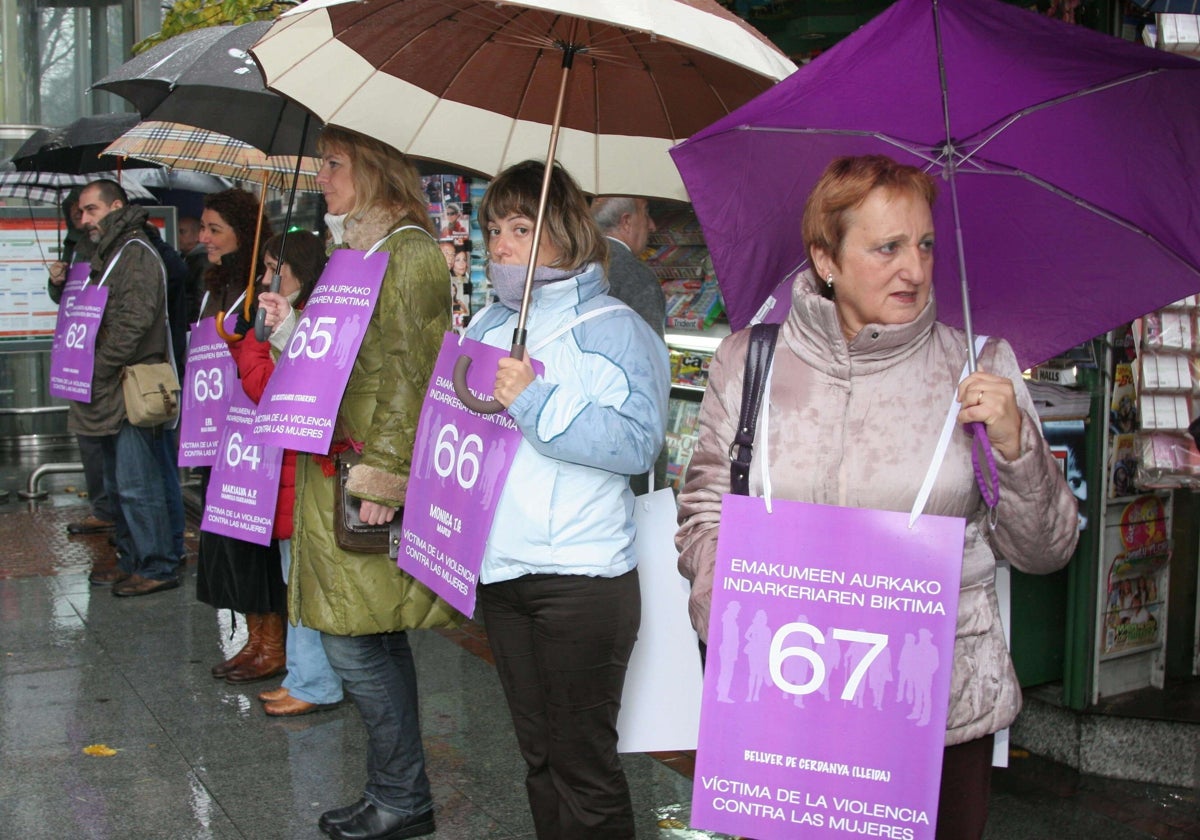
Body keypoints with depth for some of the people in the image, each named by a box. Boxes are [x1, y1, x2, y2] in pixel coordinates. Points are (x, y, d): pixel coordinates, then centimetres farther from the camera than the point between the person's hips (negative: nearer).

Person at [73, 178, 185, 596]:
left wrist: (96, 370, -17)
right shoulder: (108, 254, 20)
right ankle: (132, 560, 24)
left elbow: (133, 323, -21)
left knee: (137, 485, -8)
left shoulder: (137, 254, -13)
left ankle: (157, 567, -1)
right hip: (112, 394, 11)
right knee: (119, 486, 15)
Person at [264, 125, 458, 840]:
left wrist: (382, 474, -20)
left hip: (370, 485, -9)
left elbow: (408, 374, -18)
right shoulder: (358, 249, 17)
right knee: (376, 641, 14)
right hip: (338, 472, 9)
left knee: (357, 642, -5)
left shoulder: (409, 251, -11)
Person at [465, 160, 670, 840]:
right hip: (500, 571, 7)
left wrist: (539, 404, -25)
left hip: (582, 577, -7)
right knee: (539, 756, 18)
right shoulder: (487, 328, 13)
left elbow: (638, 444, -21)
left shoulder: (612, 328, -8)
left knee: (584, 764, 2)